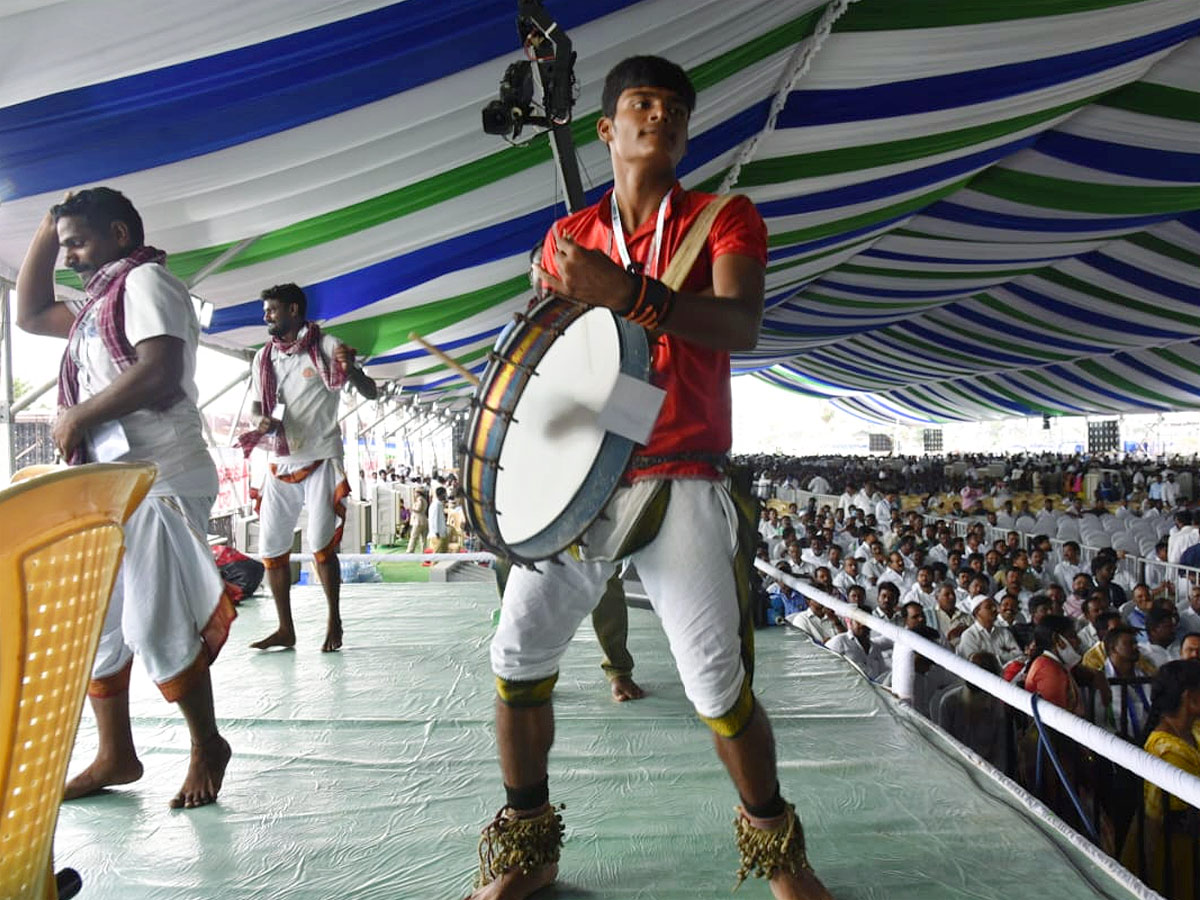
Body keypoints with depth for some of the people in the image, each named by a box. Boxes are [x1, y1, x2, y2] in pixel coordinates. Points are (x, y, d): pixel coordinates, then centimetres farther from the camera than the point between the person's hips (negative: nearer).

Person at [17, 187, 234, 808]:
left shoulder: (145, 280, -6)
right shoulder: (100, 302, 24)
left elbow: (161, 370, -21)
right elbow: (31, 314, 32)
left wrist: (79, 416, -12)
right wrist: (45, 233, 24)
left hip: (154, 482, -10)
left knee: (156, 628, -8)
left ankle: (207, 746, 10)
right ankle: (115, 756, 22)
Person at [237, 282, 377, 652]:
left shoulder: (326, 346, -4)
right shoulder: (263, 357, 12)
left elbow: (370, 393, -6)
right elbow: (256, 404, 17)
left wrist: (350, 369, -28)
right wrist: (261, 421, -8)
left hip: (320, 461, -5)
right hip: (279, 464, 6)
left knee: (321, 545, -7)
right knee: (271, 548, 4)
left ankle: (334, 622, 9)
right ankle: (285, 629, 14)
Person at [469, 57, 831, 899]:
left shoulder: (726, 219, 4)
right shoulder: (568, 236, 15)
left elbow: (741, 327, -16)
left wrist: (629, 293, -31)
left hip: (682, 486, -3)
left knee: (720, 685, -7)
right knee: (518, 657, -2)